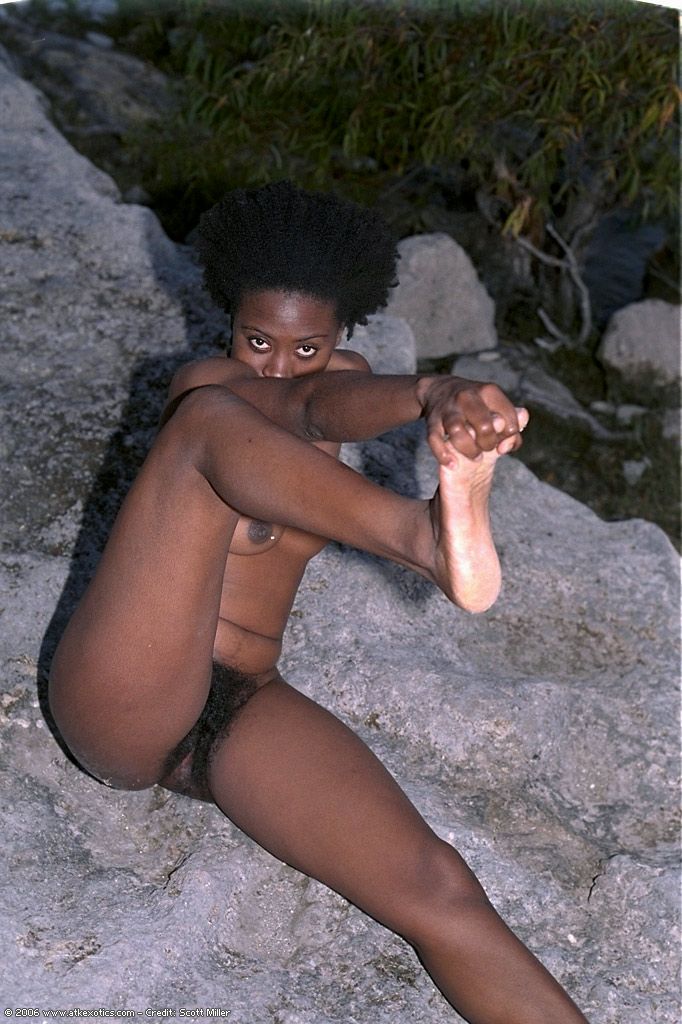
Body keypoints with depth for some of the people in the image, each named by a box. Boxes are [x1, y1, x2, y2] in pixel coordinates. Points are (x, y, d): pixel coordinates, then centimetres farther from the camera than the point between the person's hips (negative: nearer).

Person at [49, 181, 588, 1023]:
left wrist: (437, 400, -35)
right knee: (213, 420, -24)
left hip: (243, 712, 3)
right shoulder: (204, 387, 5)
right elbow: (306, 410, -19)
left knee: (436, 887, -22)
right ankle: (435, 539, -47)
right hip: (119, 709, -2)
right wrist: (429, 395, -40)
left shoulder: (343, 385, 16)